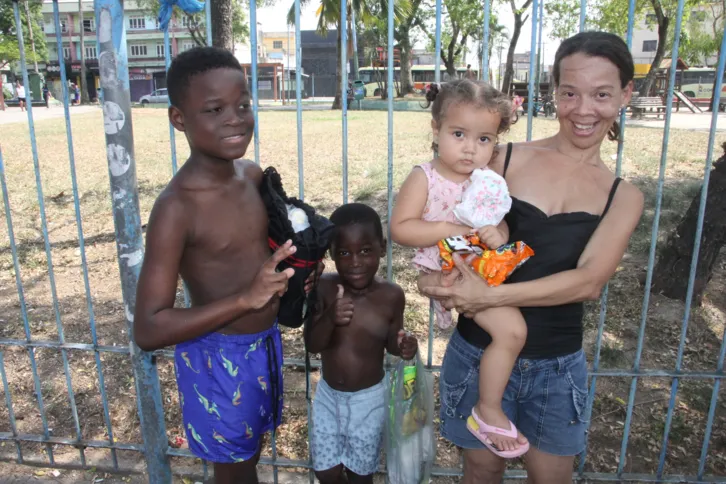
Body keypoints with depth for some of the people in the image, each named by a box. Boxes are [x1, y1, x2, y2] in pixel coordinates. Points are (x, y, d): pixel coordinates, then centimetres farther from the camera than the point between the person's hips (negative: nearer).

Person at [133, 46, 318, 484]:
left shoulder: (254, 175, -6)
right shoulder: (176, 208, -26)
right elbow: (148, 330, -27)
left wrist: (298, 261, -8)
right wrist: (246, 298, -37)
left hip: (266, 341, 6)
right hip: (217, 357, -6)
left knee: (252, 448, 29)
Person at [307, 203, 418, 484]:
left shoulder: (392, 296, -18)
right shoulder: (324, 288, -18)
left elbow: (391, 341, -2)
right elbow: (312, 345, -17)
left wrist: (403, 346, -25)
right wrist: (329, 319, -37)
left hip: (369, 399, -1)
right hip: (328, 395, 1)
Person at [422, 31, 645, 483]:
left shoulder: (623, 196, 0)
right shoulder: (506, 159, -7)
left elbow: (590, 281, -15)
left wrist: (491, 296, -27)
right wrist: (455, 286, -24)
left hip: (557, 367, 2)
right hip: (480, 354, -1)